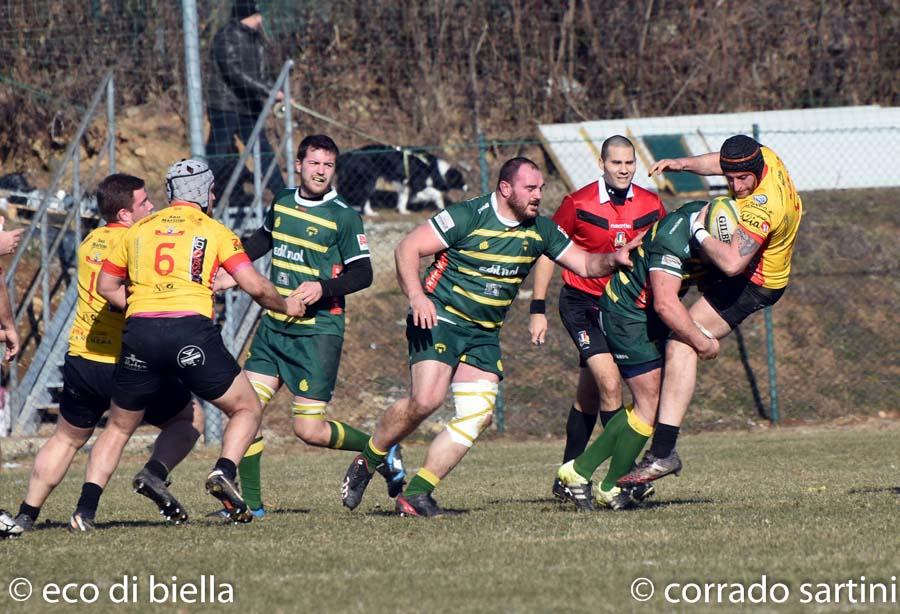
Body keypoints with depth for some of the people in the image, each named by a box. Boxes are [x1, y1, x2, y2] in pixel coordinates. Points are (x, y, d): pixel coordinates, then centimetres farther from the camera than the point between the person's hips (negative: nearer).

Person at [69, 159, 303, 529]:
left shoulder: (139, 230, 18)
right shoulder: (214, 231, 9)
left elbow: (106, 286, 19)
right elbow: (254, 286, 3)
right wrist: (285, 306, 21)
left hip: (139, 332, 3)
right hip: (192, 330, -3)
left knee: (118, 428, 18)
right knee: (247, 410, 13)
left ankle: (85, 508, 5)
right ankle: (224, 473, -13)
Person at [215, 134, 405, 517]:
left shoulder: (343, 217, -8)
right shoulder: (281, 203, 9)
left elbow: (363, 273, -9)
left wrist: (323, 288, -24)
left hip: (318, 331, -6)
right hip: (273, 327, 6)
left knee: (309, 429, -9)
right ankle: (250, 503, 3)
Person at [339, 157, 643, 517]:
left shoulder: (540, 230, 5)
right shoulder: (469, 216, -14)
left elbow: (583, 264, 12)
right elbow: (407, 248, -14)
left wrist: (613, 259, -10)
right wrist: (417, 296, -28)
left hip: (484, 335, 6)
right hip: (439, 318, -6)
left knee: (477, 416, -7)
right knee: (426, 400, -23)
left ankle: (415, 495, -2)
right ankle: (368, 461, 0)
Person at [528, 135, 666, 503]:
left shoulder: (651, 206, -1)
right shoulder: (578, 204, -11)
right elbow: (548, 252, -3)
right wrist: (538, 309, -6)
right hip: (581, 303, -4)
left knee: (589, 396, 10)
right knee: (609, 382, -19)